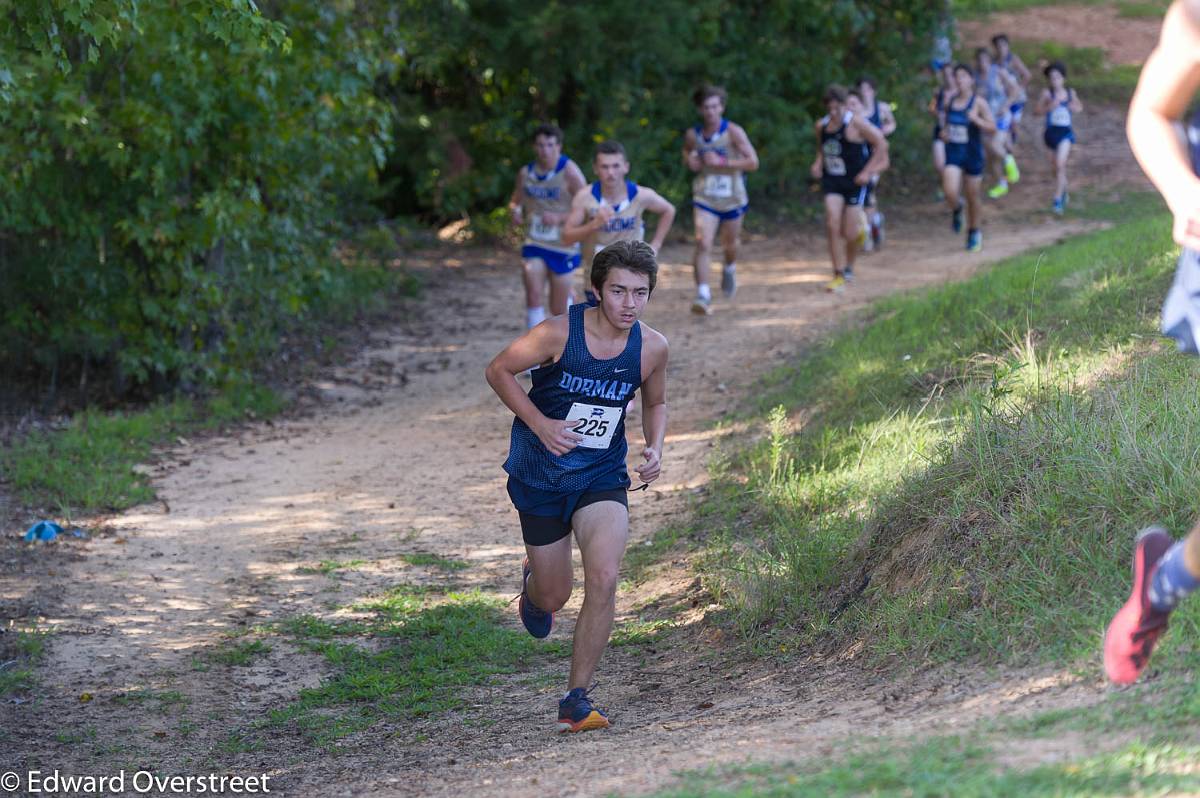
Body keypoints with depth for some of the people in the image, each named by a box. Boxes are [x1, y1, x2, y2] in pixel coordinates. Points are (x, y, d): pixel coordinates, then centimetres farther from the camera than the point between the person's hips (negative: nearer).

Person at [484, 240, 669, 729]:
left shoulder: (652, 348, -8)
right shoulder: (559, 333, -19)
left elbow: (655, 403, 13)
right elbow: (499, 371, -6)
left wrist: (655, 448, -6)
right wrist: (540, 424, -17)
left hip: (602, 475, 2)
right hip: (540, 473, -2)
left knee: (603, 580, -21)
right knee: (553, 598, 9)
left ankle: (576, 699, -8)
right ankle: (533, 582, 50)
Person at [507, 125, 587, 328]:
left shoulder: (569, 172, -11)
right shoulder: (525, 173, 3)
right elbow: (515, 201, 20)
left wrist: (560, 218, -24)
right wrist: (515, 212, -3)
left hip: (564, 246, -3)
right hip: (534, 243, 3)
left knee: (558, 308, 7)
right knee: (534, 296, -17)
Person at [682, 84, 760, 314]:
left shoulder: (733, 132, -12)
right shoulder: (692, 135, -2)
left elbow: (753, 162, -16)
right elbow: (686, 155, 19)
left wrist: (722, 162, -23)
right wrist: (689, 162, -5)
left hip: (732, 198, 0)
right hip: (704, 199, 0)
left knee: (730, 245, 18)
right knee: (703, 244, -18)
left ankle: (730, 270, 53)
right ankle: (703, 295, -20)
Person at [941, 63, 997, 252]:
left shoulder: (978, 103, -9)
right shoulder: (950, 101, 4)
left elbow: (992, 127, -13)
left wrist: (976, 119, -29)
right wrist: (943, 132, 0)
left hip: (973, 154, -2)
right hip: (953, 153, 2)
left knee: (972, 196, 9)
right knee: (950, 192, -18)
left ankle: (974, 232, 29)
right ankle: (956, 210, 18)